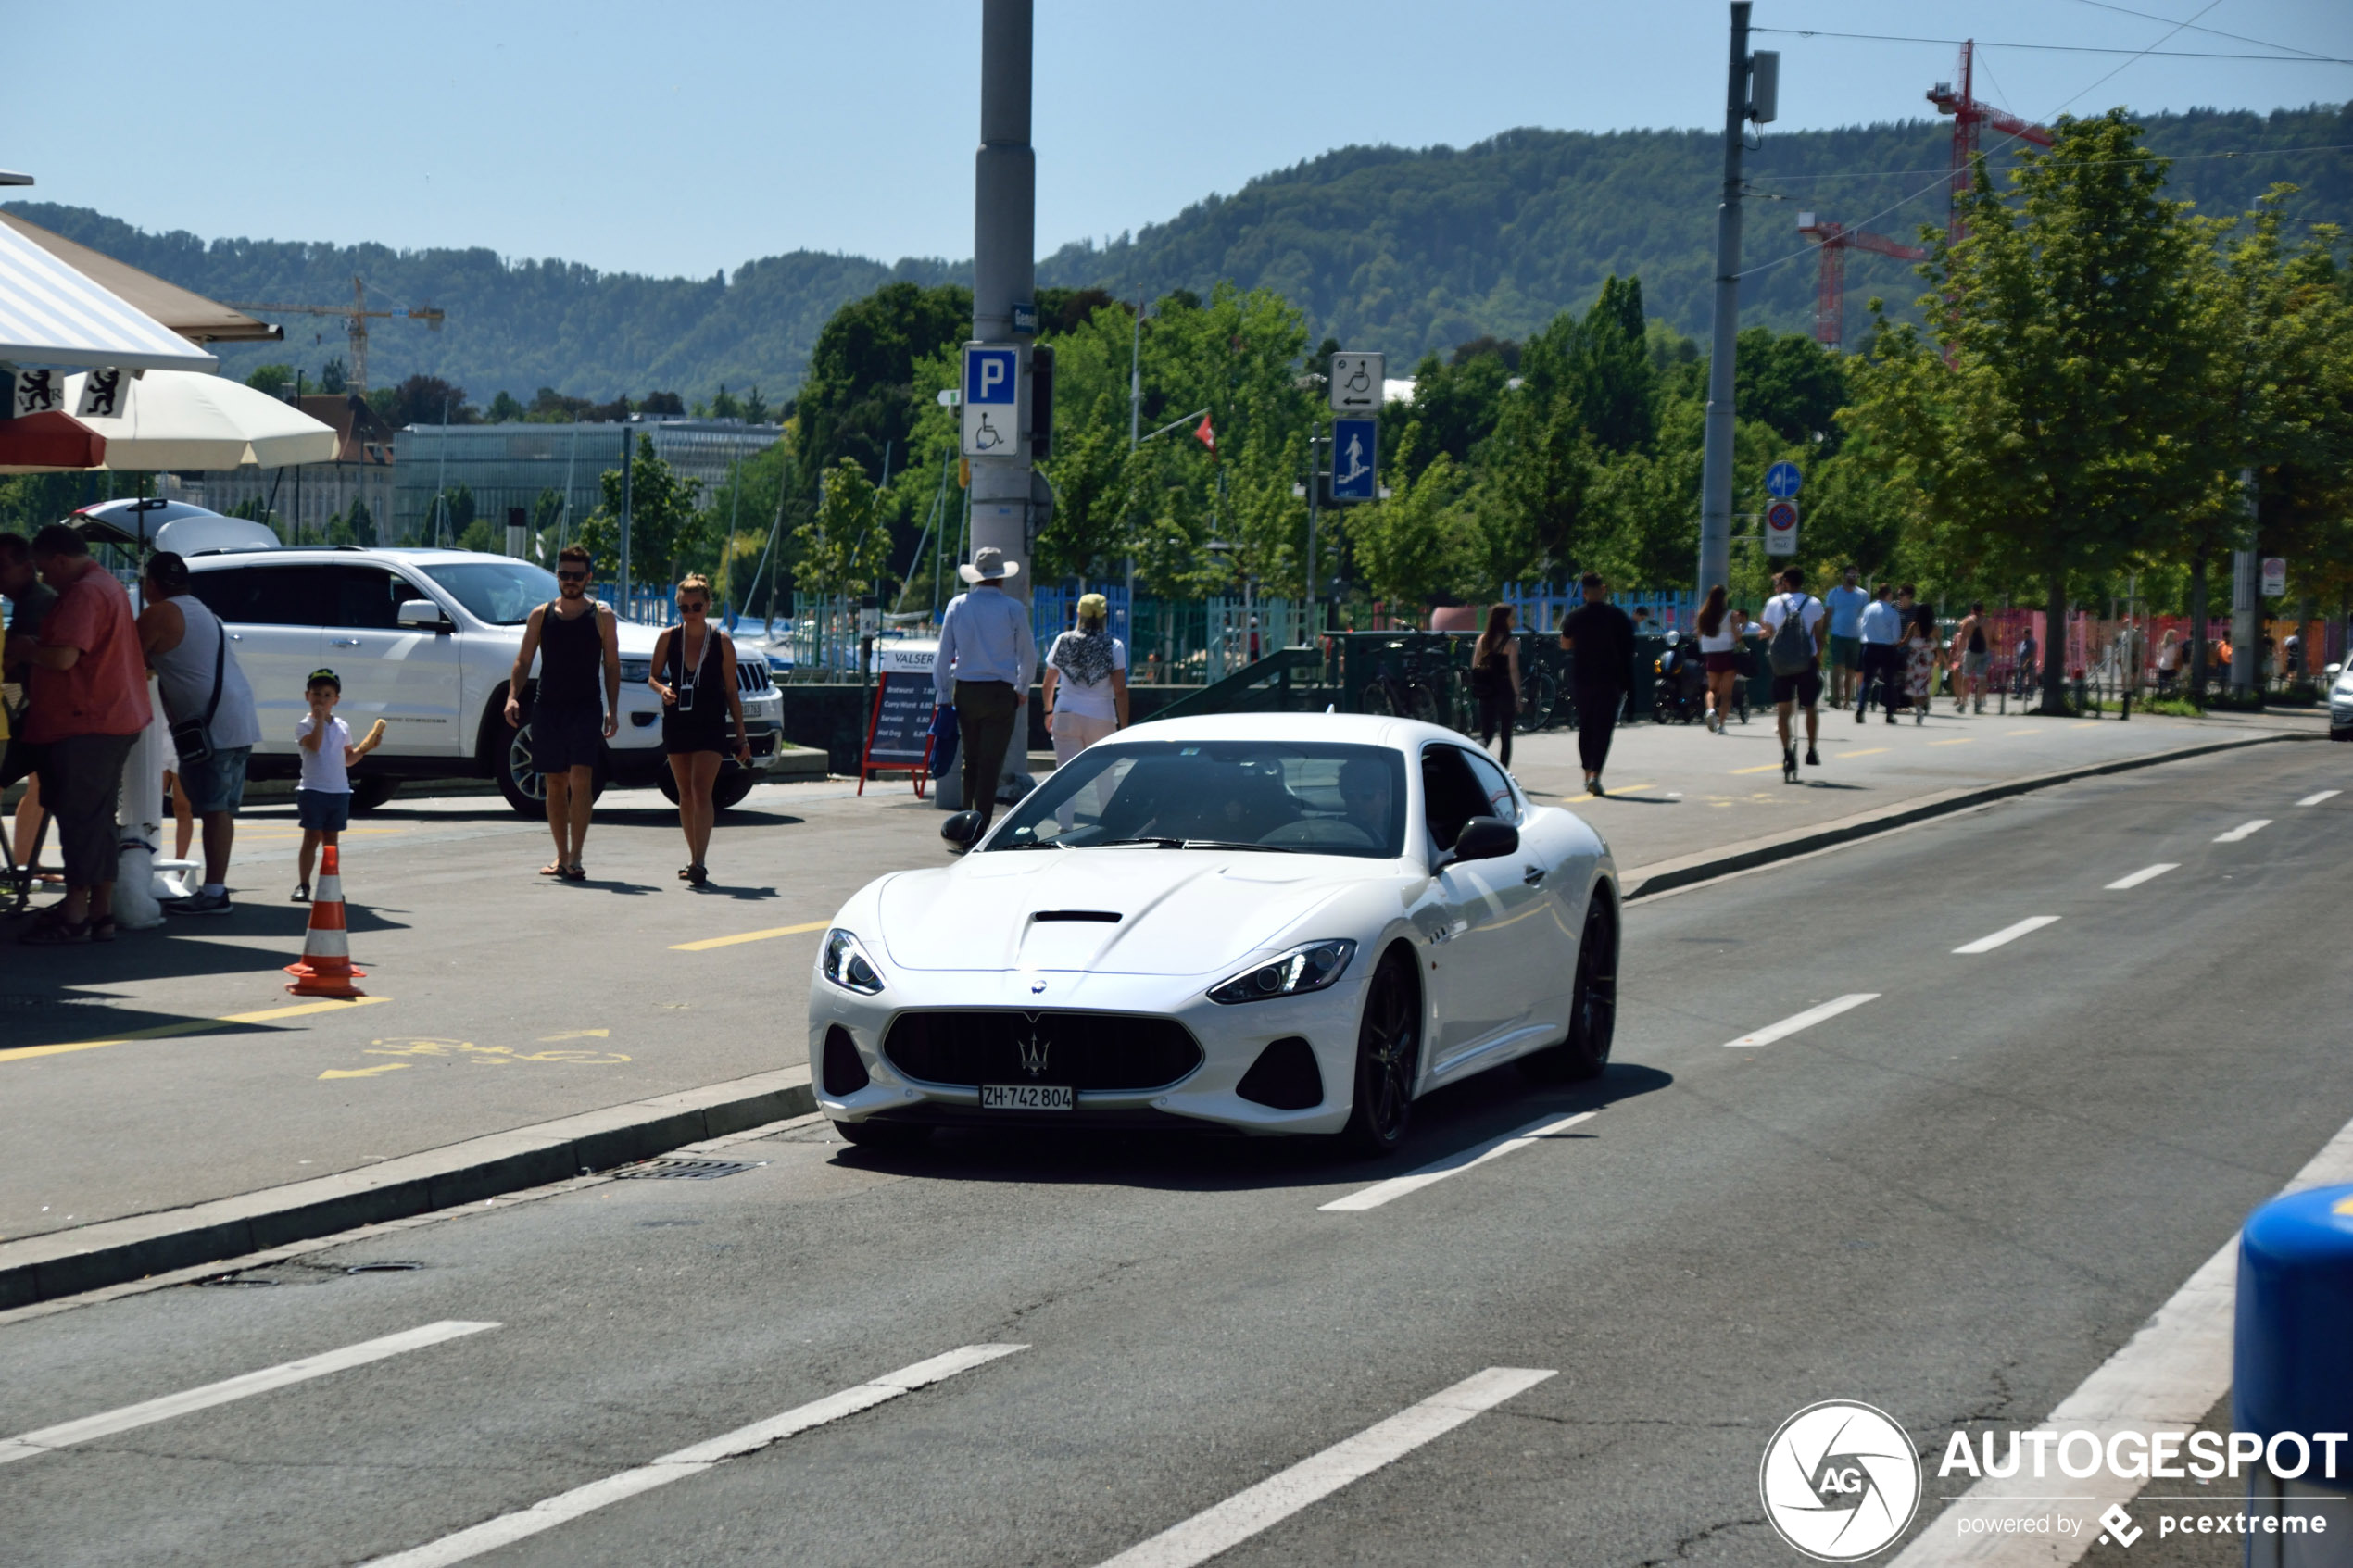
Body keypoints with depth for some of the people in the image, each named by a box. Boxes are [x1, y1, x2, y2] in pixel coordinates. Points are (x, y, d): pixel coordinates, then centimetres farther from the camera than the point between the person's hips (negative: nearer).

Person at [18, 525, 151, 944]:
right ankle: (100, 913, 15)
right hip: (111, 719, 11)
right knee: (96, 818, 13)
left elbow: (63, 656, -25)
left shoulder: (83, 594, -16)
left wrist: (26, 649, -9)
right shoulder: (109, 586, 19)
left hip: (84, 725, -11)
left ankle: (74, 916, -8)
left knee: (79, 819, -8)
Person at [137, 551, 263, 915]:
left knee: (214, 809, -11)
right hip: (240, 721, 9)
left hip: (211, 725, -9)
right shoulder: (200, 611, 23)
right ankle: (215, 888, 13)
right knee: (221, 809, 10)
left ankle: (213, 893, -14)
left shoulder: (159, 614, -7)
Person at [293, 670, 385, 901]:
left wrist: (365, 748, 3)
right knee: (312, 838, -5)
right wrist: (319, 719, -20)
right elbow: (314, 745, -24)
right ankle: (303, 886, 0)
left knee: (331, 839, 11)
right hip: (313, 789, -5)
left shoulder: (342, 727, 12)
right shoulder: (304, 725, -4)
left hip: (339, 791, 5)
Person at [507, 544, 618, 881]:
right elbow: (523, 660, 8)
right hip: (547, 708, 3)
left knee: (581, 779, -15)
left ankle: (575, 858, -16)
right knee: (555, 784, 7)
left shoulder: (601, 616, 3)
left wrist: (612, 710, -6)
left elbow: (612, 665, 3)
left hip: (585, 709, -3)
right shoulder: (541, 616, 7)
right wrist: (512, 697, -8)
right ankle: (561, 857, 17)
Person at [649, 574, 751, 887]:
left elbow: (731, 691, 2)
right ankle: (694, 858, 18)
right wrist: (662, 689, -14)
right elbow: (653, 676, 11)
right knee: (685, 794, 8)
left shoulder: (722, 642, -4)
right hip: (676, 722, 3)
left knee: (701, 791, -14)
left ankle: (699, 862, -21)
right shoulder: (668, 638, 1)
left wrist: (741, 735, 2)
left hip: (710, 724, -3)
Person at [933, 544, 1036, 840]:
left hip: (965, 692, 3)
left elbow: (943, 655, 5)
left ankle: (967, 818, 21)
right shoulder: (1013, 609, -3)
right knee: (991, 764, -3)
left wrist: (943, 696, 12)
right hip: (1000, 693, -3)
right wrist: (1022, 690, 22)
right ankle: (978, 829, -10)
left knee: (971, 762, 17)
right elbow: (1029, 657, 5)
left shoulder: (957, 605, 3)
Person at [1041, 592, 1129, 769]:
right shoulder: (1114, 647, -4)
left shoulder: (1063, 642, 3)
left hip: (1066, 716, 1)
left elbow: (1048, 684, 14)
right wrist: (1124, 728, -4)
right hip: (1101, 719, -1)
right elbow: (1120, 691, -8)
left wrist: (1049, 711, 31)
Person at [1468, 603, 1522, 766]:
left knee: (1486, 734, 8)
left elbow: (1474, 667, 6)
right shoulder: (1511, 642, -10)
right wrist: (1517, 695, -10)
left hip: (1486, 692, 4)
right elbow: (1513, 670, -14)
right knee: (1506, 736, 9)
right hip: (1505, 691, -4)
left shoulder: (1482, 639, 4)